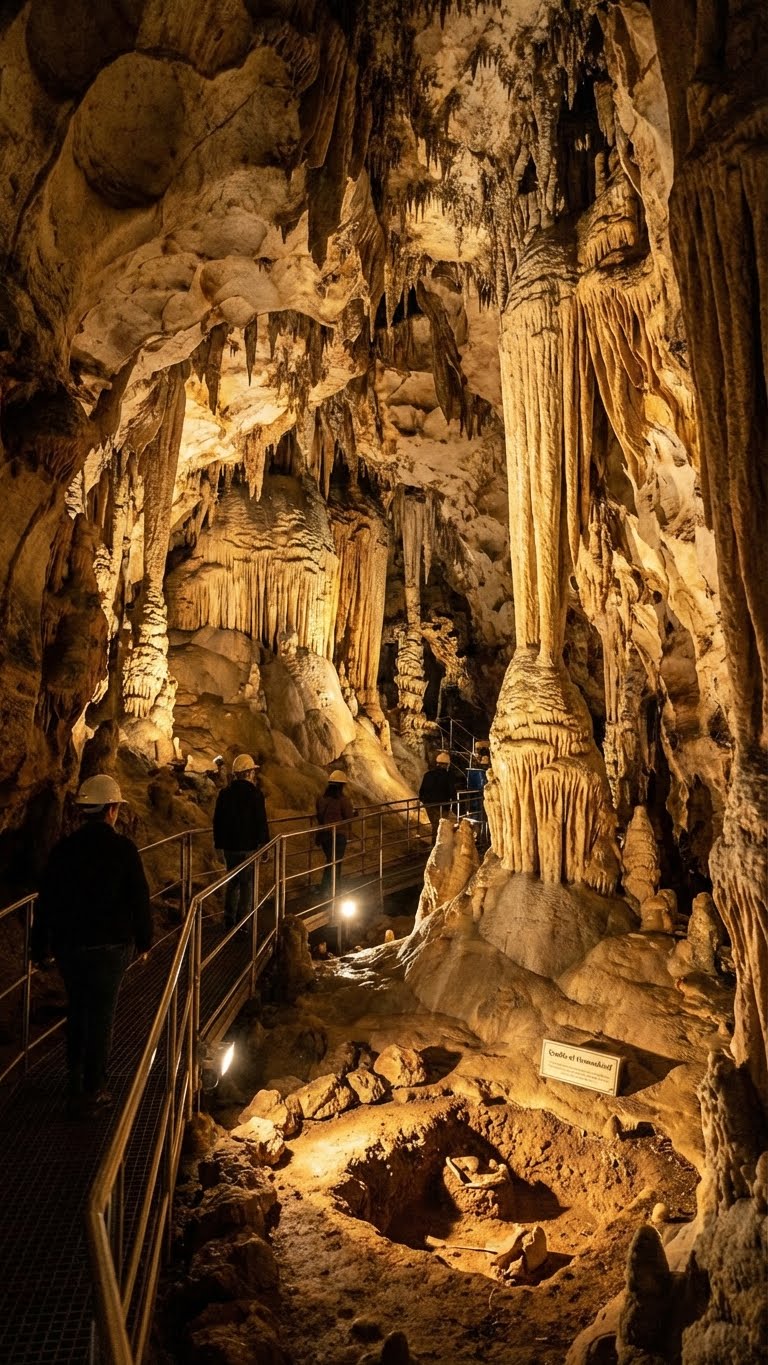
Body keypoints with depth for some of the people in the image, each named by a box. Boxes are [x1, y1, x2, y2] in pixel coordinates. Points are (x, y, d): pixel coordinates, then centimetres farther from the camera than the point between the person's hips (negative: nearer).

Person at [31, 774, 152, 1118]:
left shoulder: (63, 848, -4)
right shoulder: (123, 848, -14)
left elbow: (45, 902, 1)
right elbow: (139, 899, -10)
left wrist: (40, 947, 10)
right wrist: (143, 941, 4)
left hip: (68, 946, 4)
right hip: (109, 947, -4)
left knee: (76, 1010, 22)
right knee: (101, 1016, 8)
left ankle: (74, 1078, 32)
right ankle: (91, 1092, 15)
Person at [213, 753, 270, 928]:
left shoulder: (224, 793, 2)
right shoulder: (255, 793, -13)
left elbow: (217, 820, 8)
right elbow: (261, 822, -12)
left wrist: (219, 842, 18)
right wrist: (264, 843, -3)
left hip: (229, 846, 5)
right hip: (248, 846, -5)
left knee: (232, 881, 19)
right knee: (247, 884, 5)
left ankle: (229, 920, 24)